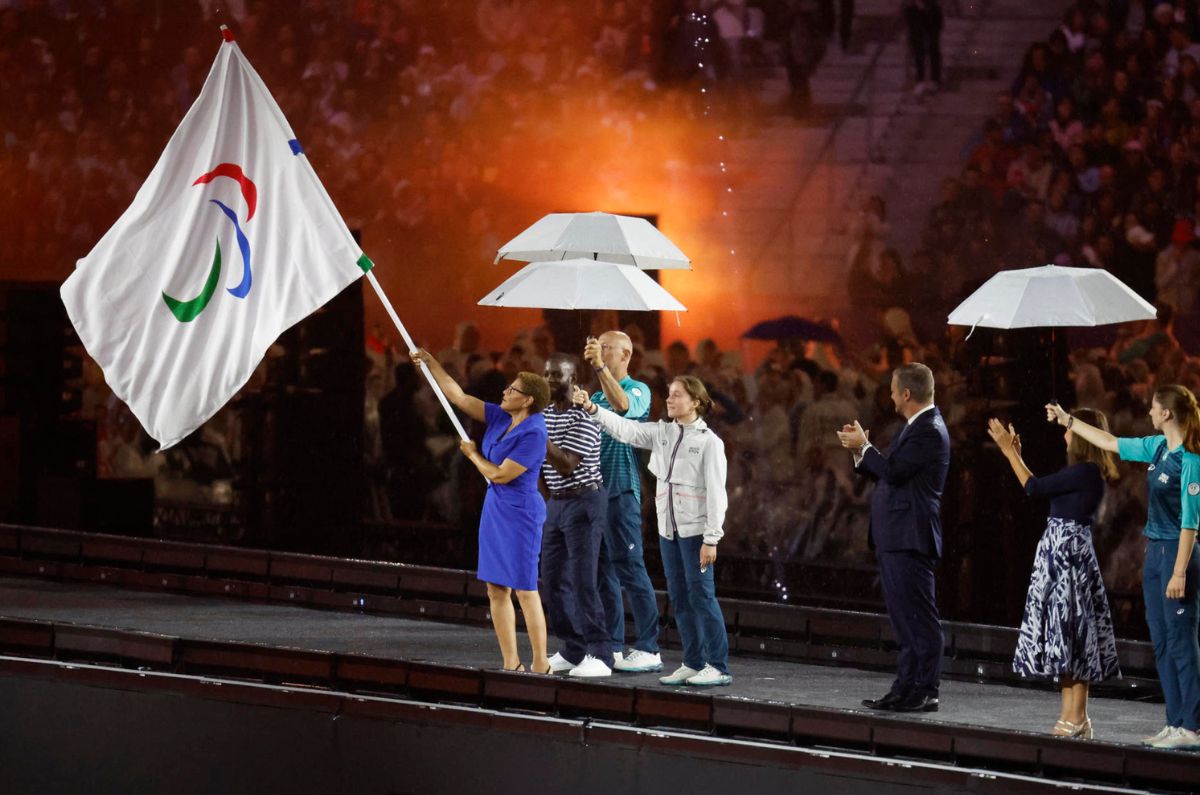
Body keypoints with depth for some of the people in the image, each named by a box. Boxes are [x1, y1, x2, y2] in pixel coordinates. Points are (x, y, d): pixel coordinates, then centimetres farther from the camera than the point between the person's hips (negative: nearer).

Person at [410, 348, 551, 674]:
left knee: (525, 590, -7)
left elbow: (501, 474, -18)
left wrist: (473, 455, -1)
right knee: (497, 590, 9)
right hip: (495, 509, 9)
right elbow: (460, 397, 11)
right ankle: (511, 664, 14)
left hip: (519, 512, -9)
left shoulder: (532, 433, -18)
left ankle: (540, 666, -3)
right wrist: (431, 363, 9)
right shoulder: (501, 418, 6)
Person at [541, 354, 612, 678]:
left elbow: (567, 466, -22)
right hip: (555, 503, 8)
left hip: (584, 502, -8)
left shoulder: (583, 417, -14)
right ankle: (573, 651, 14)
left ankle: (599, 655, -10)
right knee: (553, 579, 6)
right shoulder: (544, 415, 11)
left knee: (582, 580, -12)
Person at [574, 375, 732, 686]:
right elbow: (625, 429, 2)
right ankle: (693, 663, 16)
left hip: (695, 529, -7)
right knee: (679, 598, 9)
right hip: (668, 529, 7)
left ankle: (718, 666, -3)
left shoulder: (709, 442, -8)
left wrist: (711, 538, -16)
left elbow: (716, 493, -11)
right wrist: (592, 409, -13)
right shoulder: (662, 433, 10)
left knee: (701, 596, -7)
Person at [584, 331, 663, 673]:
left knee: (629, 567, -10)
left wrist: (600, 366, -30)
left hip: (621, 489, -8)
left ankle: (648, 649, -9)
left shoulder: (638, 390, -2)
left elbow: (623, 406, -25)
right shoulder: (596, 396, 19)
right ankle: (612, 647, 13)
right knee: (601, 570, 8)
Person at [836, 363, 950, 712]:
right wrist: (862, 451, 11)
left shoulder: (929, 431, -14)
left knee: (920, 618, -7)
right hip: (894, 539, 11)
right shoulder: (916, 427, 18)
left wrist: (864, 447, -7)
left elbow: (893, 472, -20)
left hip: (910, 539, -11)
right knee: (905, 619, 12)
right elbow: (890, 475, 21)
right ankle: (905, 689, 15)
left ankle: (925, 692, -5)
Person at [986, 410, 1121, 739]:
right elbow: (1042, 488, 19)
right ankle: (1071, 717, 13)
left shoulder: (1086, 472, -16)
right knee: (1068, 635, 10)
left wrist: (1009, 450, -6)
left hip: (1068, 553, -10)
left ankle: (1076, 718, -7)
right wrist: (1015, 453, 21)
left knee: (1071, 631, -8)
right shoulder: (1084, 472, 13)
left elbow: (1035, 487, -15)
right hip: (1062, 553, 10)